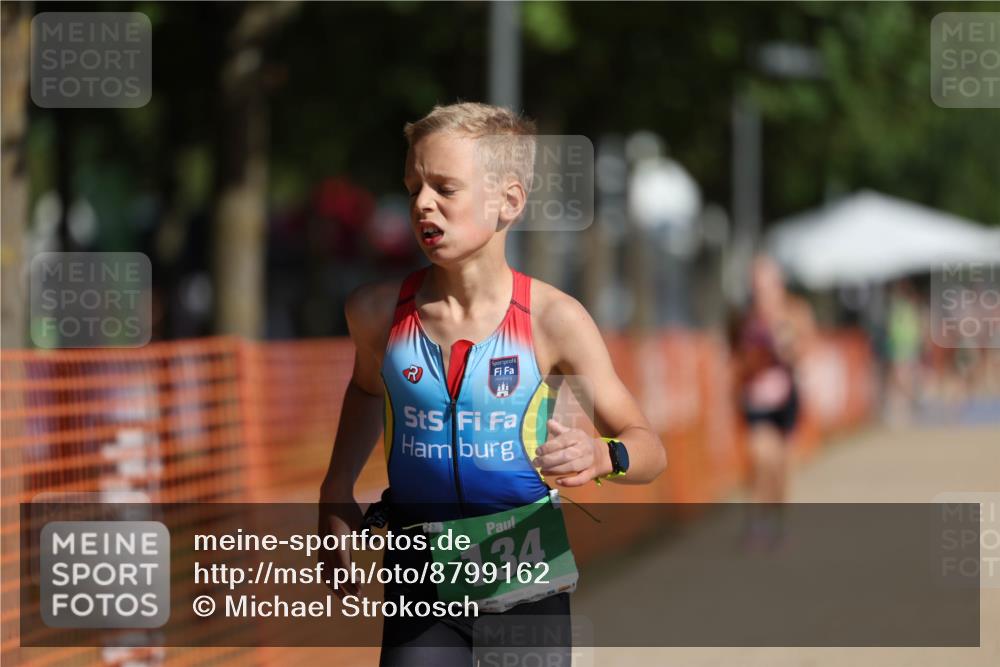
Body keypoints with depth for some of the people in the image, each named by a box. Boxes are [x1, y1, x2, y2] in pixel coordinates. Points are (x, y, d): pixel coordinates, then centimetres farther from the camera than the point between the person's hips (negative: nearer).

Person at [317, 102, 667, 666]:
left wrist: (601, 457, -28)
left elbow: (649, 449, -6)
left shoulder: (553, 319, -11)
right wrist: (337, 492, 14)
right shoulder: (379, 312, -4)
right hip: (421, 579, 1)